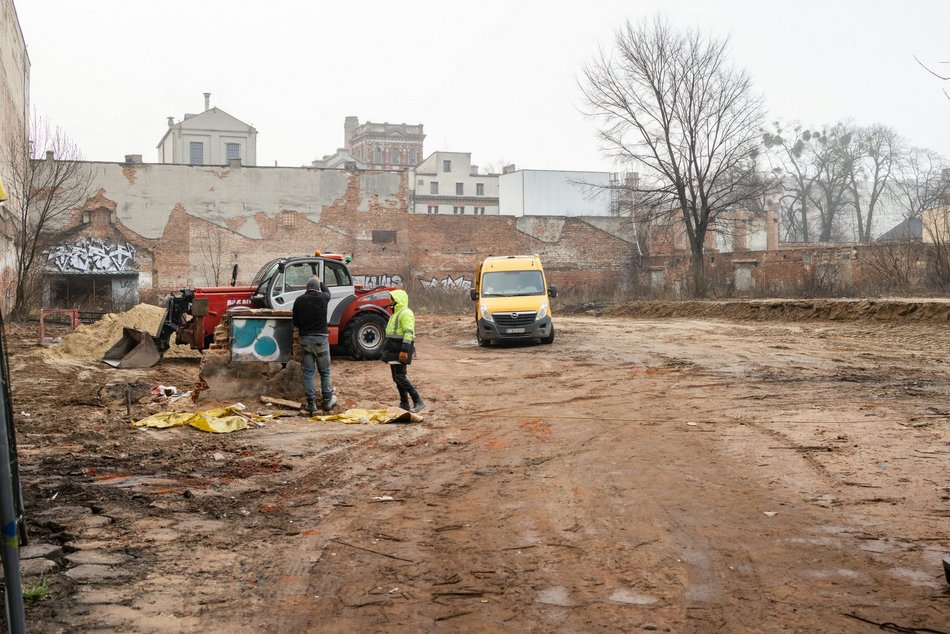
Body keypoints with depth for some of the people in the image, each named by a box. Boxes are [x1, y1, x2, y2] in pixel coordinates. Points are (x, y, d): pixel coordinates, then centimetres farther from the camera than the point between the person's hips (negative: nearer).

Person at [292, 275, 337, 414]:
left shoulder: (299, 300, 0)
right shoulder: (322, 298, -3)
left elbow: (295, 322, 7)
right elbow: (327, 292, 23)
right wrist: (320, 282, 40)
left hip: (305, 339, 1)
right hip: (321, 338, -1)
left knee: (307, 372, 6)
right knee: (324, 372, 11)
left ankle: (311, 403, 5)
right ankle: (327, 401, 16)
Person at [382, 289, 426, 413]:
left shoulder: (405, 313, -13)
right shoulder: (396, 313, 20)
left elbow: (408, 333, -22)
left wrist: (404, 351, -28)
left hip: (401, 350, -10)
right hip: (394, 350, 10)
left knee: (400, 377, -15)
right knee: (396, 377, 10)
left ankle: (418, 401, -14)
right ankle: (404, 404, 14)